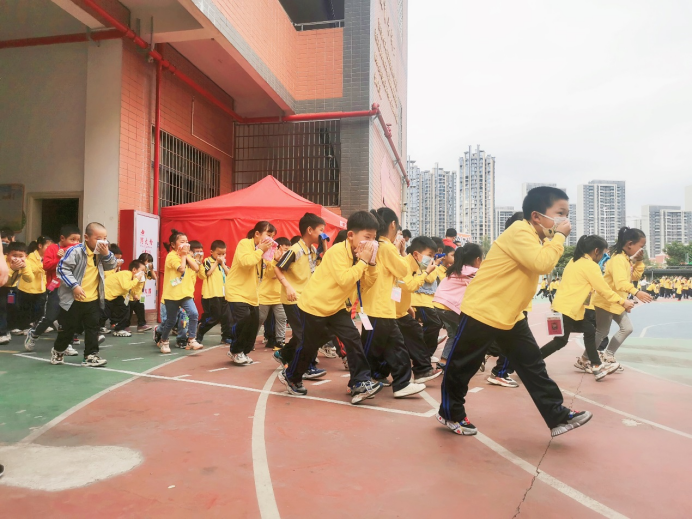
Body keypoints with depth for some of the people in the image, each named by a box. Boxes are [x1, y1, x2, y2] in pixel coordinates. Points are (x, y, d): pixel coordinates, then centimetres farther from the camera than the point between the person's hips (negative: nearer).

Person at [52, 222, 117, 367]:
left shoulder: (102, 253, 3)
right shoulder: (76, 251, -17)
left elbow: (111, 266, 1)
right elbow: (62, 268, -17)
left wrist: (106, 254, -16)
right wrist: (74, 285, -23)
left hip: (93, 300, 5)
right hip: (74, 299, -5)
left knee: (93, 328, 7)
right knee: (68, 328, 10)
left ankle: (91, 355, 14)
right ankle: (57, 351, 33)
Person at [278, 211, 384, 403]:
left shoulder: (359, 254, 0)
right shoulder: (337, 251, -24)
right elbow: (344, 280, -36)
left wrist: (371, 263, -16)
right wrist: (363, 261, -30)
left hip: (336, 307, 7)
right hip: (314, 304, -7)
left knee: (353, 338, -7)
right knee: (309, 345, 7)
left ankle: (360, 382, -3)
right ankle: (290, 376, 31)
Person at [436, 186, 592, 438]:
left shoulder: (535, 237, 12)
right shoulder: (520, 232, -19)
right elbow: (543, 264, -29)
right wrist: (559, 236, -20)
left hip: (511, 316, 9)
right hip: (482, 311, -9)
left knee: (533, 365, 7)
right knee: (461, 366, 7)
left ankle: (558, 416, 14)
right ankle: (450, 413, 24)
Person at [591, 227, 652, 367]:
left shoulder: (628, 259, 9)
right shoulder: (618, 259, -23)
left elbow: (635, 277, 12)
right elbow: (620, 283, -35)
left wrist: (639, 262, 0)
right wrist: (636, 292, -48)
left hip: (617, 303, 10)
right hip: (606, 302, -10)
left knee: (627, 328, 12)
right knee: (602, 332, -3)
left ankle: (608, 355, 22)